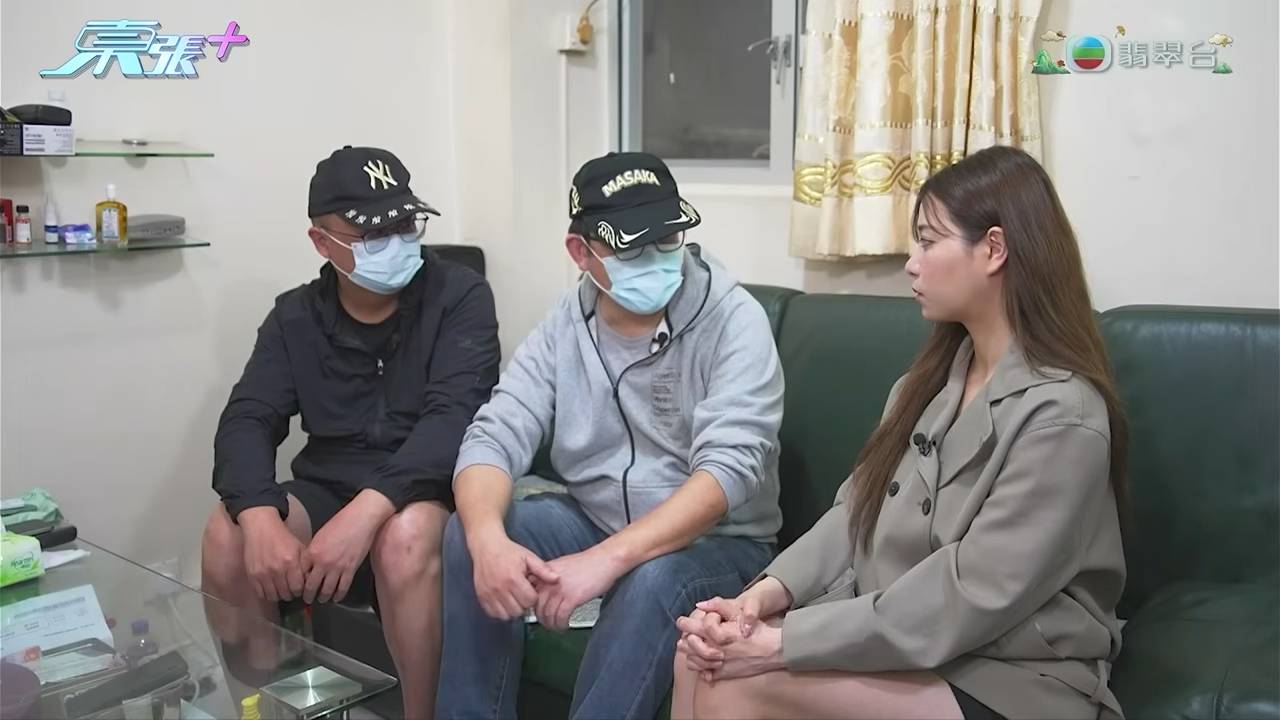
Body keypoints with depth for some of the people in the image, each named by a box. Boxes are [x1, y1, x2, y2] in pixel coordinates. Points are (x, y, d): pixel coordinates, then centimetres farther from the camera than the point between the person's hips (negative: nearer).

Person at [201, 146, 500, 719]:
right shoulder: (295, 317, 5)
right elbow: (246, 421, -6)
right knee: (228, 534, -23)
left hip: (427, 491, -3)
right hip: (326, 490, 4)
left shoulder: (460, 297, -8)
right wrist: (261, 516, -29)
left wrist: (368, 510, -36)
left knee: (405, 536, -36)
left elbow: (453, 419, -21)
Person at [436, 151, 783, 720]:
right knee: (466, 534, -18)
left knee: (652, 579, -36)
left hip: (716, 542, -4)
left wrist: (607, 558, -40)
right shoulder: (563, 326, -4)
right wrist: (489, 539, -34)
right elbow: (494, 438, -12)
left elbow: (729, 468, -29)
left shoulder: (734, 322, -17)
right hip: (593, 520, 4)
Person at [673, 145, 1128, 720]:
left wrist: (786, 641, -24)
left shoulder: (1061, 416, -18)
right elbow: (856, 512, 4)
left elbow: (968, 600, -23)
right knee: (705, 656, -14)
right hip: (898, 643, 7)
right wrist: (764, 594, -13)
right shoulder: (936, 376, 8)